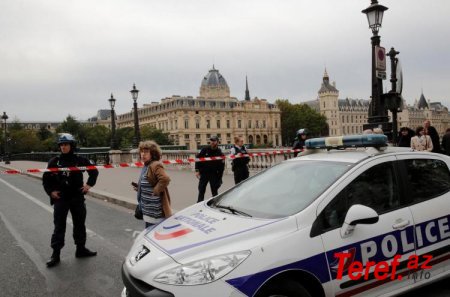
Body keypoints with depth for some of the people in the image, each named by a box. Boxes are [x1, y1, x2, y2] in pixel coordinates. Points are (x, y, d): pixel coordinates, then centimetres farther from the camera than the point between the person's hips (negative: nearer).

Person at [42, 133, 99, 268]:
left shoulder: (80, 160, -2)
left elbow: (94, 171, 10)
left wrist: (89, 184, 0)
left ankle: (81, 249, 25)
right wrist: (51, 191, -5)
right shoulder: (54, 162, -1)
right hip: (60, 199, -1)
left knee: (79, 224, 11)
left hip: (77, 198, 1)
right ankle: (55, 254, 8)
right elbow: (46, 178, 7)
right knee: (59, 226, 1)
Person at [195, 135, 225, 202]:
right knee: (201, 191, 5)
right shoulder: (205, 150, -3)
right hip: (203, 173, 1)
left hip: (214, 174, -1)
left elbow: (221, 167, -2)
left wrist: (219, 179, -4)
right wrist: (197, 170, -6)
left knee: (214, 191, 5)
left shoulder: (220, 153, -5)